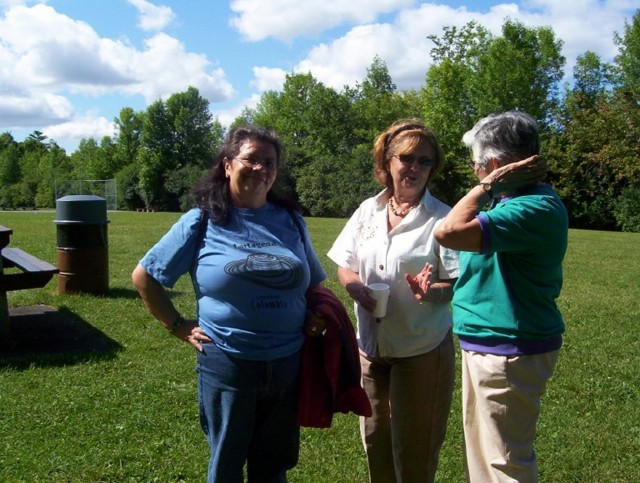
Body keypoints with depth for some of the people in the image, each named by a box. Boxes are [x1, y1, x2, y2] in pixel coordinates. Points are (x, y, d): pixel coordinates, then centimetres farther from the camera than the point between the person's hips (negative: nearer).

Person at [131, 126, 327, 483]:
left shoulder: (291, 221, 4)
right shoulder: (201, 222, -5)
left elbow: (315, 283, 16)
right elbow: (144, 277, 1)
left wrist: (316, 319, -1)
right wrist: (179, 327, -3)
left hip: (288, 365, 3)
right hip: (227, 364, -2)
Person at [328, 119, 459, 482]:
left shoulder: (442, 218, -11)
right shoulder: (368, 210, 3)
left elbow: (461, 285, -11)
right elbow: (344, 264, 9)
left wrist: (431, 290, -31)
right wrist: (353, 284, -13)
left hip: (422, 350, -4)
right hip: (371, 344, 5)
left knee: (414, 451, 9)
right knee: (375, 439, 20)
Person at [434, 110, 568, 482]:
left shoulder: (536, 208, -26)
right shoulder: (524, 198, 8)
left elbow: (449, 233, -36)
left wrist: (489, 185, -26)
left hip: (509, 352, -10)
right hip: (491, 344, 11)